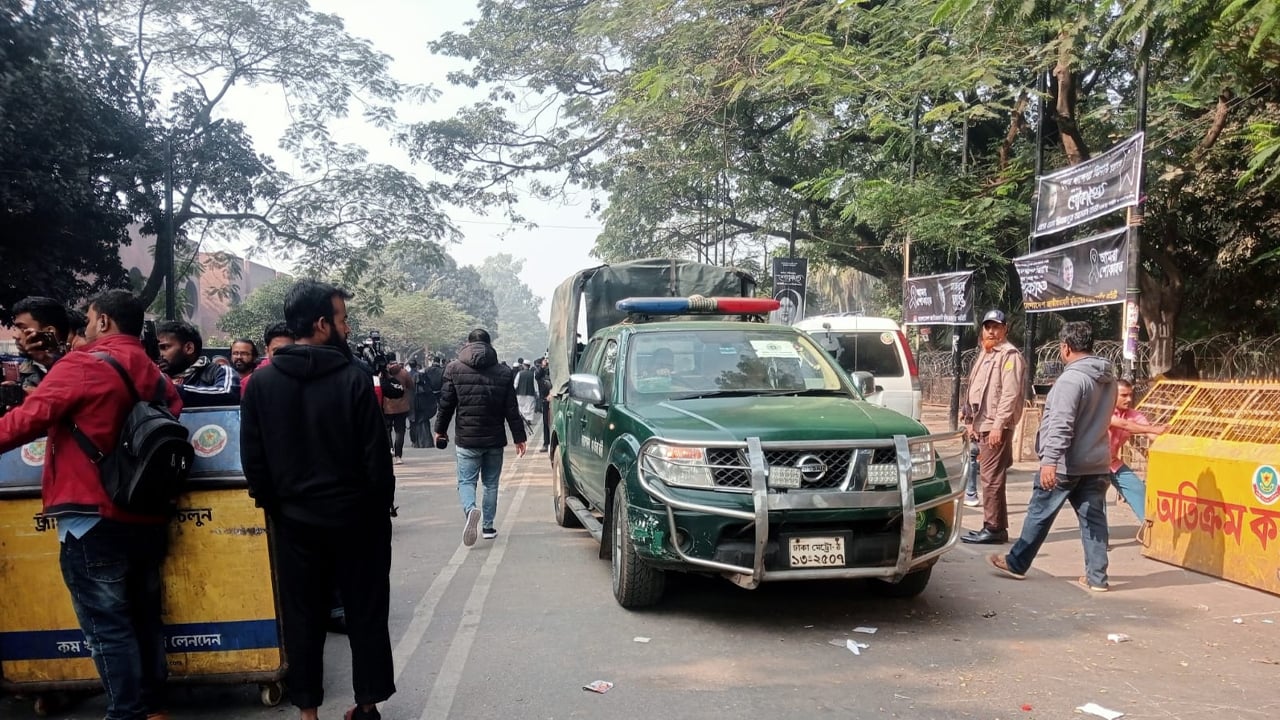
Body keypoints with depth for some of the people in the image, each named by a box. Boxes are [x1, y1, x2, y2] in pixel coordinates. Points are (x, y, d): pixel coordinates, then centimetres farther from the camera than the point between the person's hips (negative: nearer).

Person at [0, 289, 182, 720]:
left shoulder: (83, 366, -9)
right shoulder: (154, 375, 11)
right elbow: (174, 410, 19)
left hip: (94, 517, -7)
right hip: (146, 516, 7)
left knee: (107, 625, 1)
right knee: (143, 616, 16)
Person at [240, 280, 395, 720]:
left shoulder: (262, 382, -4)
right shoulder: (353, 378, -14)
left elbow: (252, 457, -1)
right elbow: (376, 455, -12)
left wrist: (273, 504, 11)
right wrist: (382, 503, 2)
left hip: (295, 519, 3)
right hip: (355, 515, -2)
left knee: (303, 617, 12)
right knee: (366, 612, 11)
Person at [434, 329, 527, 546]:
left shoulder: (454, 369, -3)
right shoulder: (503, 371, 2)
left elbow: (446, 403, 0)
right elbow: (511, 409, 2)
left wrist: (440, 430, 14)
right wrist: (519, 437, 8)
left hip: (467, 438, -2)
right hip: (495, 438, 2)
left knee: (466, 481, 3)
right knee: (491, 483, 14)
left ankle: (471, 509, -26)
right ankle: (489, 526, 18)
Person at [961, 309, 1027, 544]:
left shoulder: (1010, 355, -10)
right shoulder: (984, 354, 20)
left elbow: (1010, 394, -18)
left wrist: (998, 426, -22)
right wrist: (970, 421, 19)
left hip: (996, 426, -9)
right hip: (982, 425, 10)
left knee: (992, 478, -8)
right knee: (989, 476, 12)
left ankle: (993, 528, -4)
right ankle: (996, 527, 19)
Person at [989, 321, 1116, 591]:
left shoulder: (1072, 378, -18)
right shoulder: (1108, 378, 10)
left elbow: (1061, 425, -26)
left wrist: (1050, 459, -30)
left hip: (1065, 464, -7)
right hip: (1097, 463, 7)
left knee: (1039, 514, 5)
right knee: (1093, 518, 7)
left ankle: (1016, 563, 18)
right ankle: (1097, 576, 8)